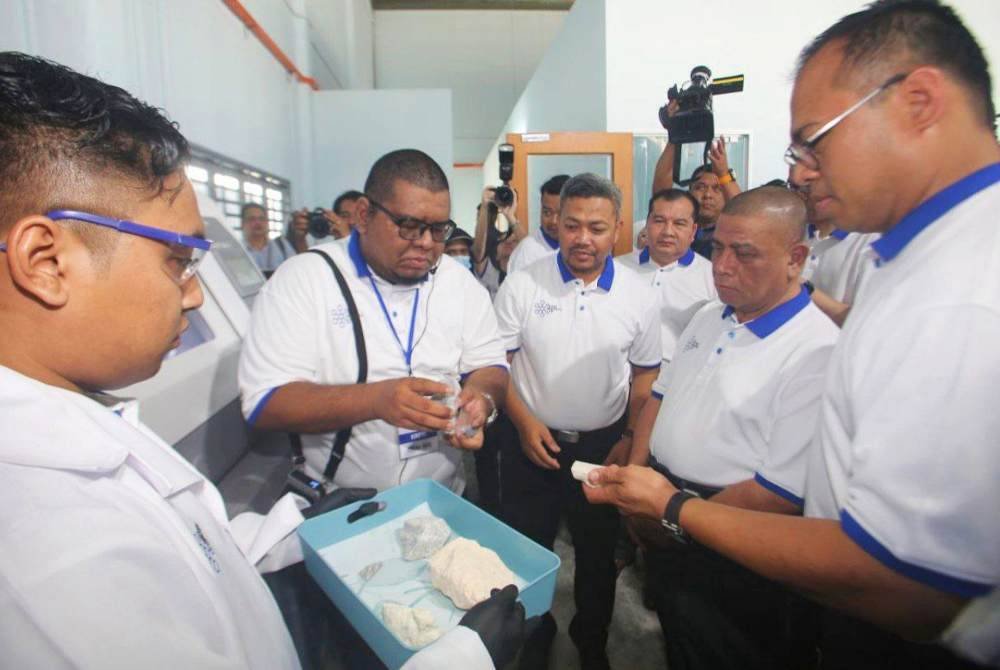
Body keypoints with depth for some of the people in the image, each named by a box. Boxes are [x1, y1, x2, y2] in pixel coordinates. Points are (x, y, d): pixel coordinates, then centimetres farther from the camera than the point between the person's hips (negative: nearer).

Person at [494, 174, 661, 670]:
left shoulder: (639, 295, -4)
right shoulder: (522, 285, -9)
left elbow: (645, 374, 4)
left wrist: (631, 439, -3)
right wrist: (524, 422, -15)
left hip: (603, 445, 1)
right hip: (532, 442, -1)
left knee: (598, 552, 19)